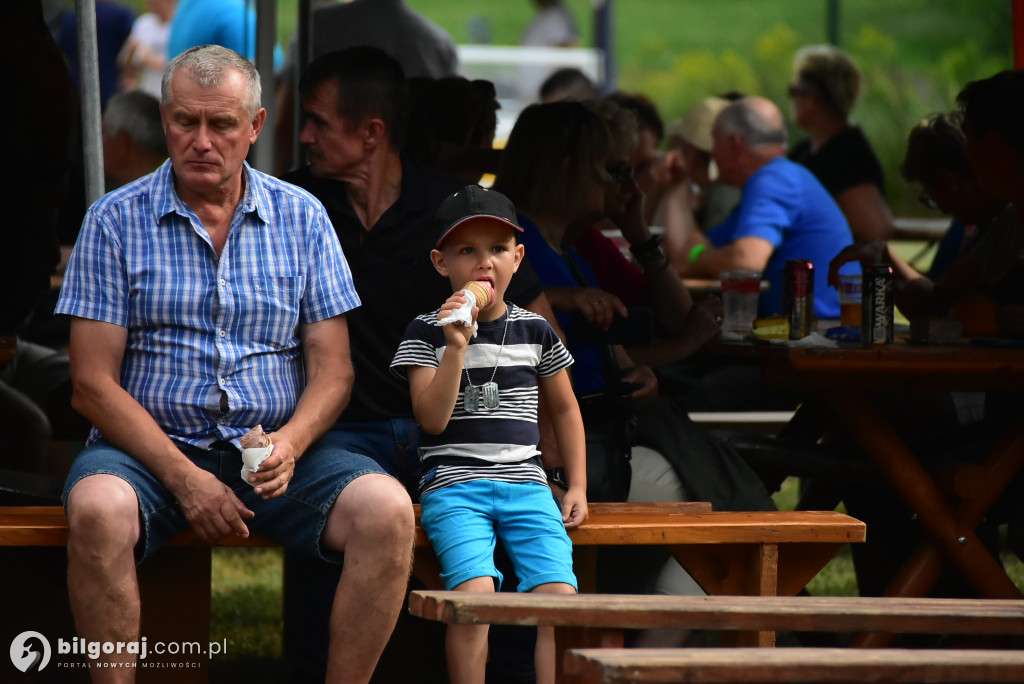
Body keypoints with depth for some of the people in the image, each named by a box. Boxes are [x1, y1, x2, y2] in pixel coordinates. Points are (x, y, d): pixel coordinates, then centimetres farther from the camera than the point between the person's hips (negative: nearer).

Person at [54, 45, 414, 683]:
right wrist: (183, 477, -15)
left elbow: (332, 368, 7)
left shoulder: (302, 217, 9)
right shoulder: (116, 221, 2)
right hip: (152, 447, -2)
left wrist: (290, 445, -16)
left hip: (273, 450, 2)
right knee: (98, 507, -36)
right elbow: (94, 384, -3)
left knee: (386, 509, -26)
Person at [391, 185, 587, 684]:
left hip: (524, 484, 3)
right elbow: (432, 418, -7)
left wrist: (577, 486, 16)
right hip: (453, 486, -3)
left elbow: (564, 408, 24)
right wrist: (457, 346, -16)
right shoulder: (429, 330, 3)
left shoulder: (535, 331, 12)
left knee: (560, 597, -20)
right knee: (474, 594, -27)